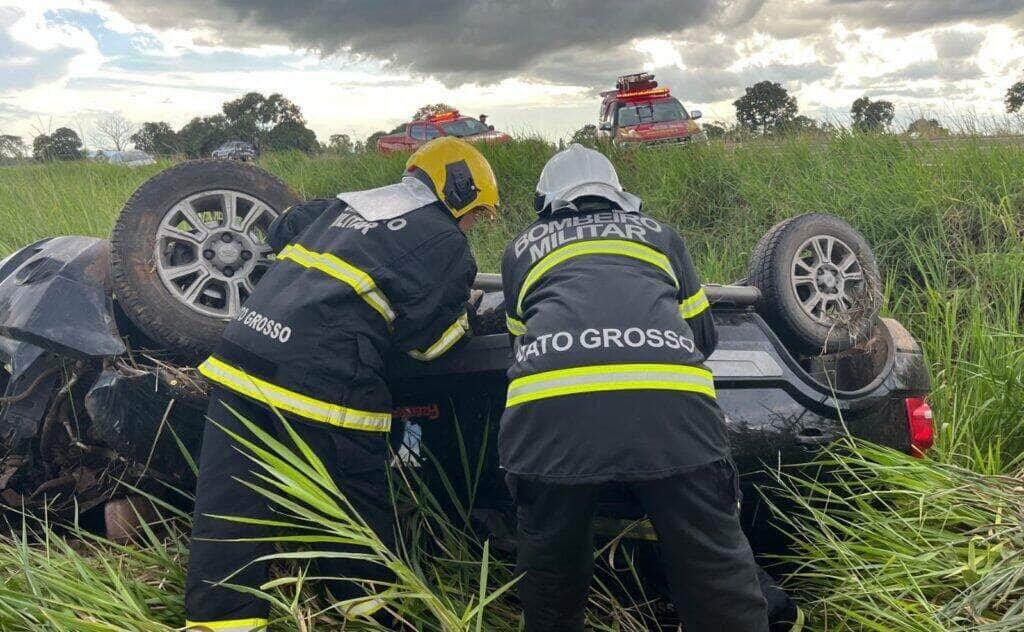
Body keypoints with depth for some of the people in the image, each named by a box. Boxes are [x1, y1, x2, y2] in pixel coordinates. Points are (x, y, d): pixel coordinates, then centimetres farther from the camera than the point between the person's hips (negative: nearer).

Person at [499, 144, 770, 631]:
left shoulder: (521, 247, 31)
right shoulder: (659, 233, 32)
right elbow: (704, 336, 38)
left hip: (547, 406, 0)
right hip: (671, 404, 0)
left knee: (549, 561, 21)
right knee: (715, 565, 11)